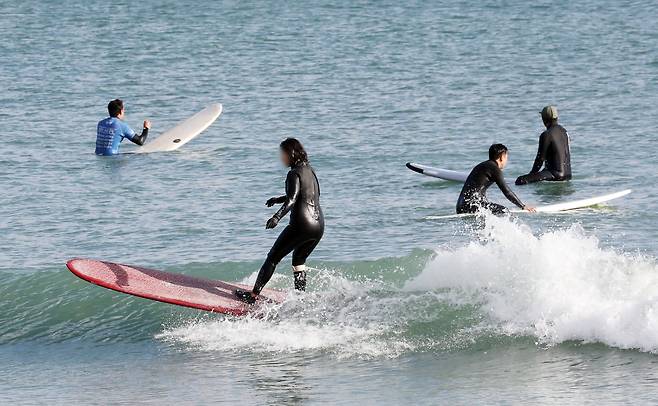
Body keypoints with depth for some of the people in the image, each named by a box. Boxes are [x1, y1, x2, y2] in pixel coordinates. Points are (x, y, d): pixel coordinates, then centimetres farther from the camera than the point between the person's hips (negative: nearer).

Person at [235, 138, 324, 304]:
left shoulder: (294, 174, -9)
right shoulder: (310, 171, 16)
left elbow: (292, 199, -24)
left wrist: (277, 217, -37)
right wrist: (278, 200, 40)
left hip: (301, 225, -8)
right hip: (319, 226, 8)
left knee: (273, 258, 3)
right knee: (299, 260, 28)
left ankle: (254, 294, 4)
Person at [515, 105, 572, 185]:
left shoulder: (546, 135, -11)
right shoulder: (564, 131, 14)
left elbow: (540, 158, -8)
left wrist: (532, 173, 6)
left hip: (555, 174, -9)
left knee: (520, 181, -17)